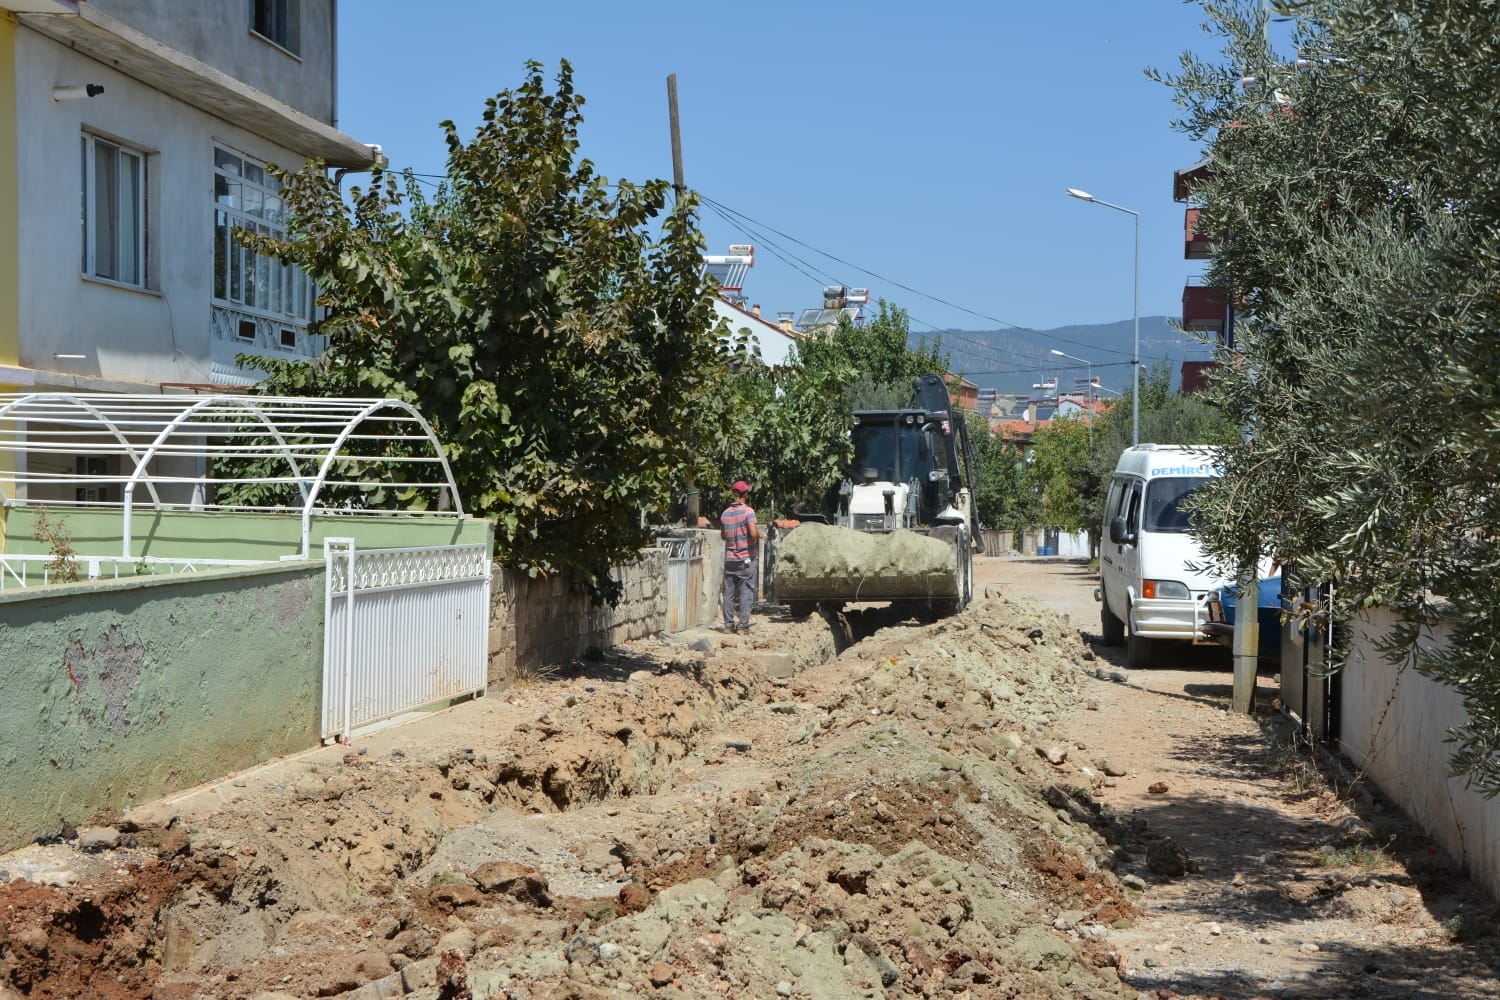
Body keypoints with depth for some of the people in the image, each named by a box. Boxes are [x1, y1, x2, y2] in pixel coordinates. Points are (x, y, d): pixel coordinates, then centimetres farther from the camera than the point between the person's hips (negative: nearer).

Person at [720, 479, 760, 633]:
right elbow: (754, 533, -20)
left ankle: (728, 624, 8)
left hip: (729, 558, 5)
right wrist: (759, 534, 0)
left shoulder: (725, 513, 6)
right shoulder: (748, 511, -11)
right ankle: (743, 625, -3)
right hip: (746, 558, -5)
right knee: (746, 593, 0)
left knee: (729, 592, 7)